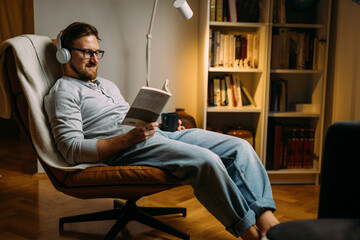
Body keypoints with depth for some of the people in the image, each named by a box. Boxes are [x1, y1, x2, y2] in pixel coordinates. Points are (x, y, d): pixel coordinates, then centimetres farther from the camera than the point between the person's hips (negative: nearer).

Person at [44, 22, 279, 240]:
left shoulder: (106, 84, 30)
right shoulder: (63, 91, 3)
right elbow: (72, 150, -11)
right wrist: (130, 137, -21)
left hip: (160, 133, 9)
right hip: (122, 150, -9)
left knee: (239, 147, -7)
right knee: (205, 159, -32)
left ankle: (266, 217, -18)